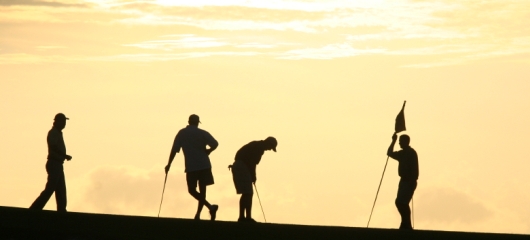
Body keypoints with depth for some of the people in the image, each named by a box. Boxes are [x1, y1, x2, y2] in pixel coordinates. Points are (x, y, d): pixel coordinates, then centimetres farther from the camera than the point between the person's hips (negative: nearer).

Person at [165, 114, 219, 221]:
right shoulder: (202, 133, 5)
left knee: (192, 190, 4)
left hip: (191, 167, -1)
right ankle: (198, 214, 10)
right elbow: (215, 144, -9)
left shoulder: (182, 133, 6)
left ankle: (210, 206, -16)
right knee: (202, 189, 10)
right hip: (204, 165, 1)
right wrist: (208, 151, 10)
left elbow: (174, 150, 1)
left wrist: (169, 164, 7)